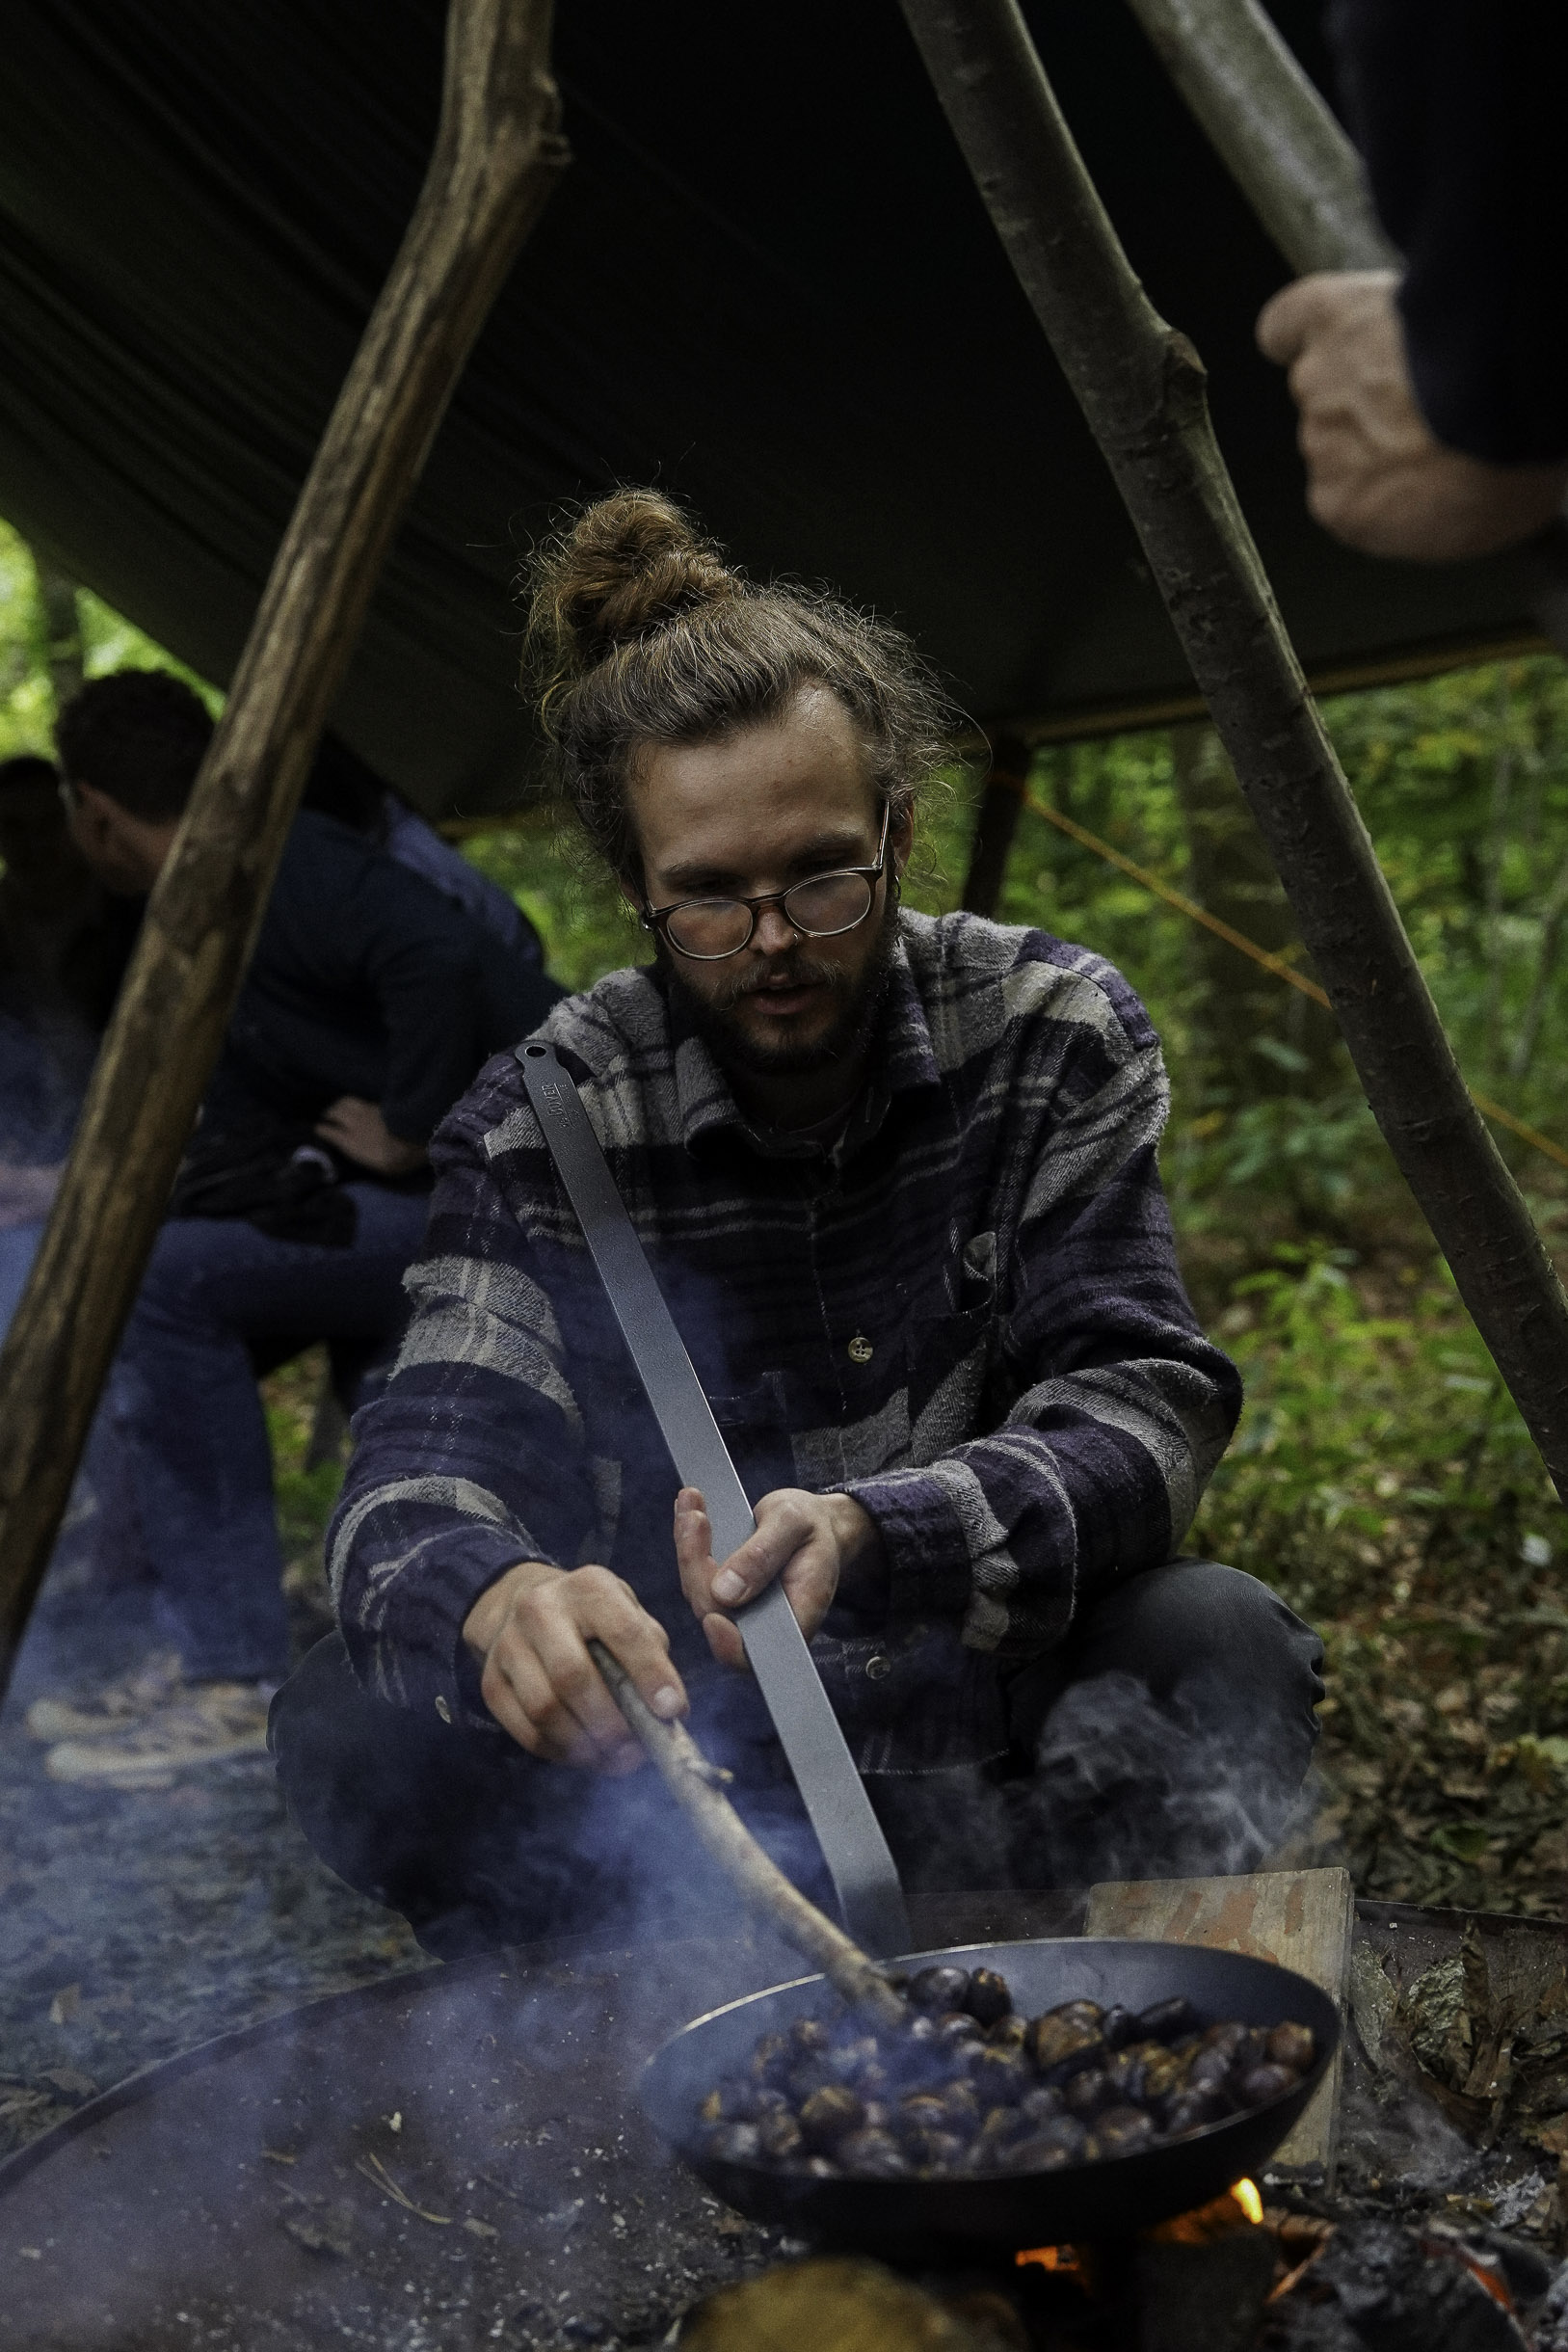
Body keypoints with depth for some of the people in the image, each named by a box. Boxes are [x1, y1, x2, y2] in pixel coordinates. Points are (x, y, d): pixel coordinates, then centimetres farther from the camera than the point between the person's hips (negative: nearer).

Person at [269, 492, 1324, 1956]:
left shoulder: (1055, 1035, -10)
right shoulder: (541, 1125, -11)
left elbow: (1144, 1408, -17)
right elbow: (425, 1463, -21)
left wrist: (867, 1536, -37)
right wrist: (492, 1599, -47)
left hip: (996, 1760, 0)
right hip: (685, 1755, 1)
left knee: (1219, 1652, -31)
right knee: (355, 1727, -25)